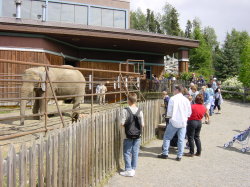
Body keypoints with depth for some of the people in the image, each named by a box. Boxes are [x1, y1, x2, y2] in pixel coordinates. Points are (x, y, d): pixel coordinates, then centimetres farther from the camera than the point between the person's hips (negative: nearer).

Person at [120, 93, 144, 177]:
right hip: (137, 136, 3)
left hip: (129, 136, -3)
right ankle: (133, 169, 20)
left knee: (127, 153, 8)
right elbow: (142, 125, -2)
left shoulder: (125, 110, -14)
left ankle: (128, 170, 7)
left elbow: (122, 123, -14)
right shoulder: (139, 111, -4)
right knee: (135, 153, 12)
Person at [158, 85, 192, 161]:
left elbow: (169, 111, -9)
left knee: (167, 137, 9)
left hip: (174, 121, -3)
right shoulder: (186, 100, 2)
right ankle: (179, 156, 11)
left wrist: (169, 115, 11)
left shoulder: (172, 99, -9)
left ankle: (165, 153, 10)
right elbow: (189, 113, 6)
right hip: (183, 122, 4)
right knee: (181, 139, 8)